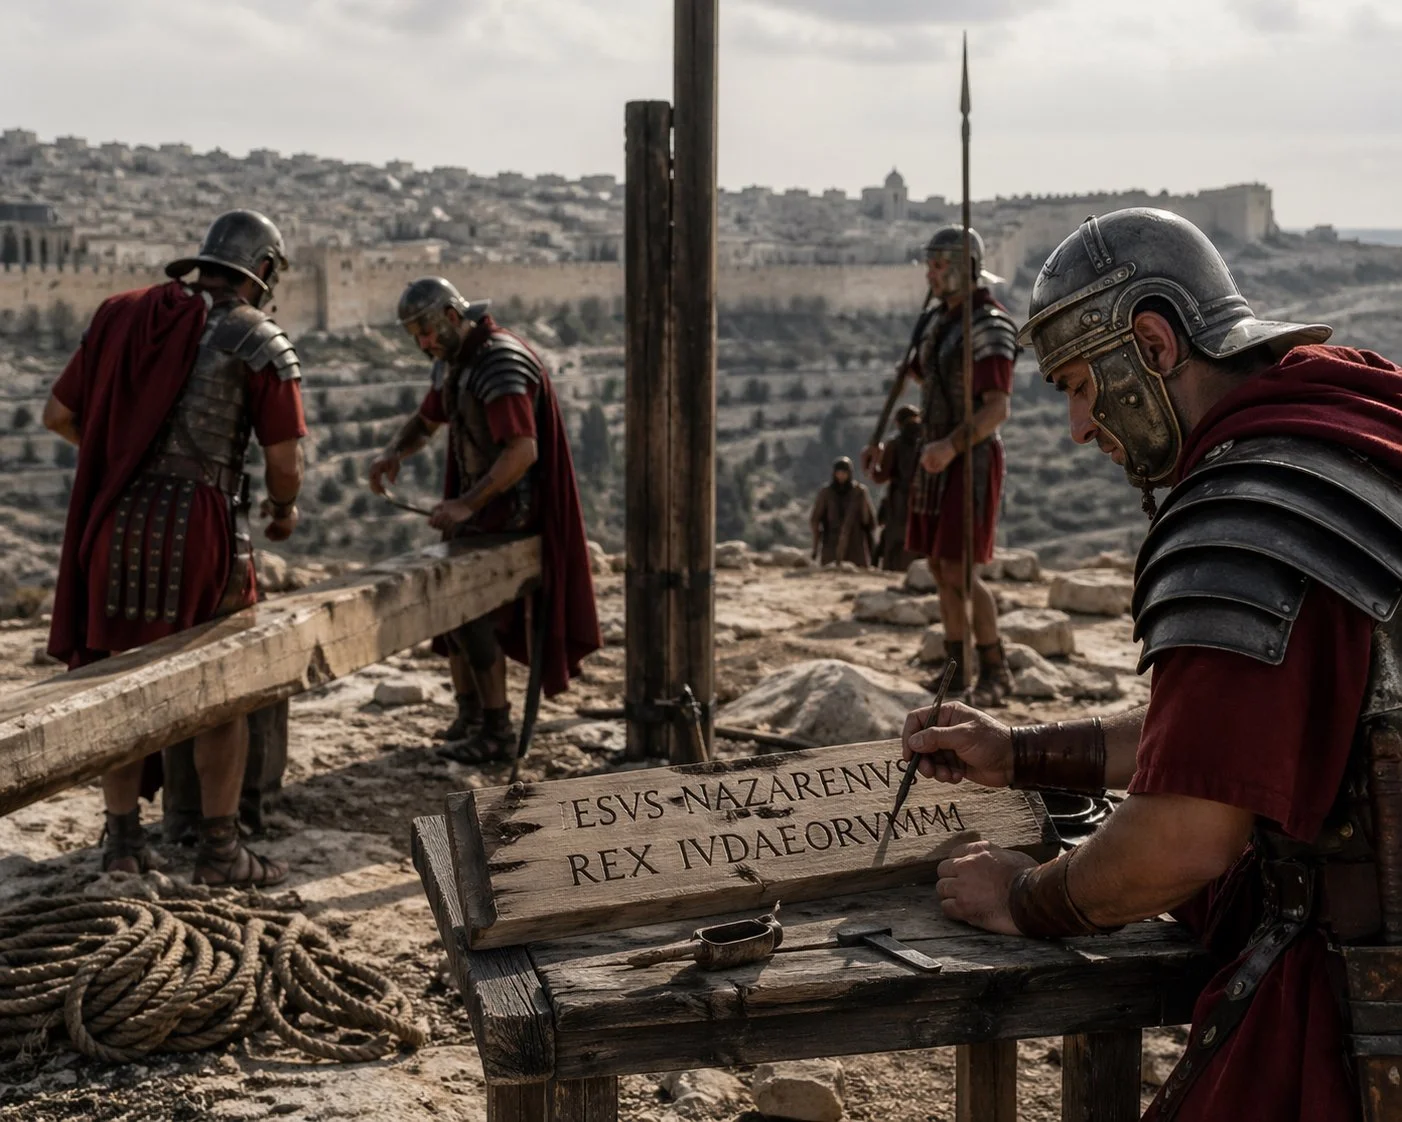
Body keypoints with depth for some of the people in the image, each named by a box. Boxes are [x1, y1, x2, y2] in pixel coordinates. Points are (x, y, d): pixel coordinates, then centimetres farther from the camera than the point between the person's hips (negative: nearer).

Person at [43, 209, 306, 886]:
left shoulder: (121, 315, 11)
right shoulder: (260, 341, -2)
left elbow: (58, 414, 15)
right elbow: (285, 460, -5)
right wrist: (284, 510, 17)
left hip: (114, 522, 4)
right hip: (198, 526, -4)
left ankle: (123, 838, 22)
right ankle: (219, 850, 12)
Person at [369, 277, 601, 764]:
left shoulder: (501, 364, -23)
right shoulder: (453, 362, 8)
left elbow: (523, 450, -30)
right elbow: (425, 421, 23)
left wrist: (467, 504, -31)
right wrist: (392, 453, 1)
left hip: (514, 504, -9)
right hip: (478, 499, 10)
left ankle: (498, 731, -4)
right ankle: (469, 718, 19)